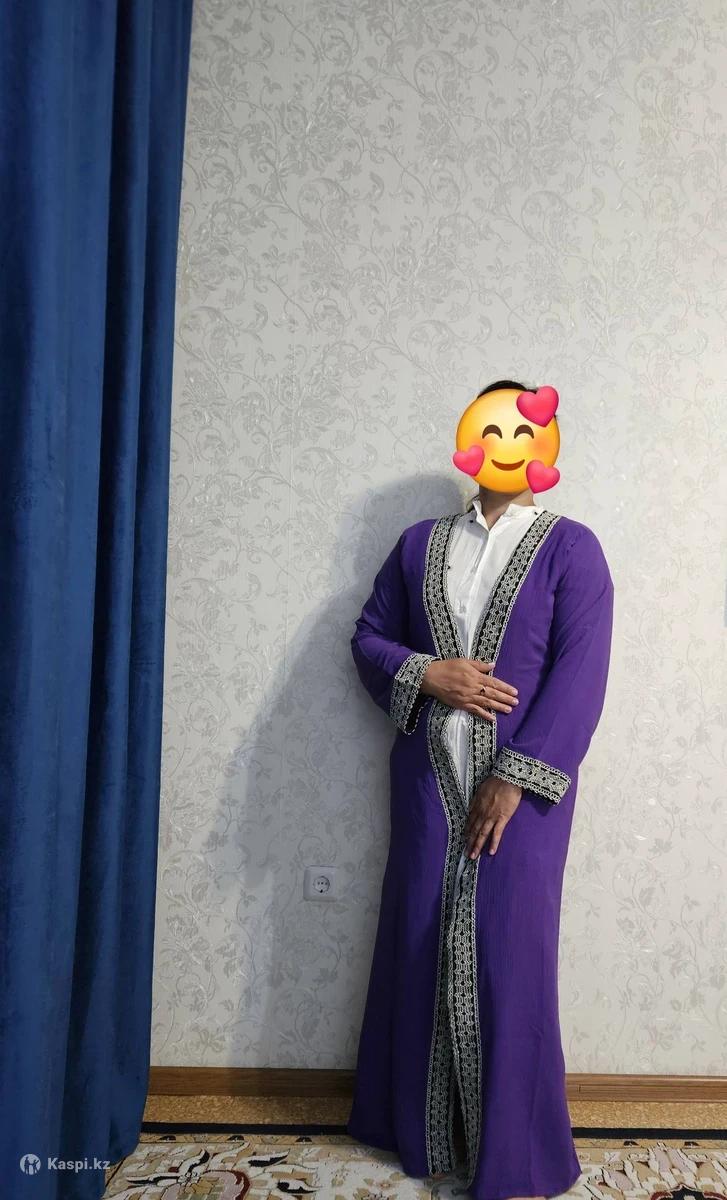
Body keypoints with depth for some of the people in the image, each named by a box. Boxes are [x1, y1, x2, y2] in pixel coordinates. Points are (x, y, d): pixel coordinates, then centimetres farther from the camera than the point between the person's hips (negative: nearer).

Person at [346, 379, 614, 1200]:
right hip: (428, 781, 3)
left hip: (523, 784, -3)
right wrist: (427, 675, -12)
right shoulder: (420, 542, 10)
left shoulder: (570, 546, 0)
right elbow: (369, 639, 9)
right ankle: (419, 1128, 32)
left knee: (508, 955, 2)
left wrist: (515, 778, -16)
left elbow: (581, 672, -9)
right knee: (418, 945, 11)